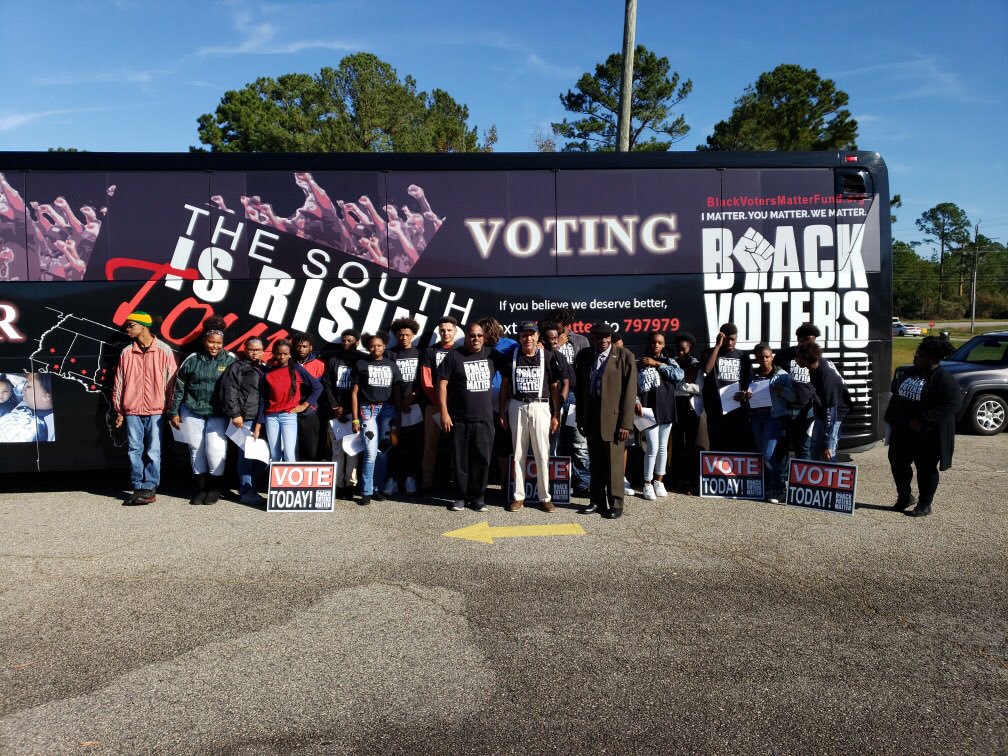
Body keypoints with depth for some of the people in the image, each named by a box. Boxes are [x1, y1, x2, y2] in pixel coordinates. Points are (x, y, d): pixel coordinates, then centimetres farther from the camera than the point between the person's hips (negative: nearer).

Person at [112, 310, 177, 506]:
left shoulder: (164, 351, -2)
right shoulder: (126, 353, 7)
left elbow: (171, 381, -1)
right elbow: (119, 383, 12)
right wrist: (119, 411, 11)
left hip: (156, 411, -3)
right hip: (132, 412, 4)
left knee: (153, 452, 0)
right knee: (134, 451, 7)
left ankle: (150, 488, 8)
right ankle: (138, 488, 15)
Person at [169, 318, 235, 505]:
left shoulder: (230, 360, 0)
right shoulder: (192, 360, 3)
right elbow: (179, 387, 8)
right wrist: (175, 412, 8)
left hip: (219, 414, -2)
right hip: (192, 412, 2)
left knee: (215, 450, -10)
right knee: (197, 449, 8)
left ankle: (214, 488, 10)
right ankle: (201, 487, 20)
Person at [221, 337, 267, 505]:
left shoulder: (265, 369, 22)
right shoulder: (237, 367, 3)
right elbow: (229, 391, -5)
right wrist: (235, 414, -12)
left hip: (261, 420, 6)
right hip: (245, 419, -6)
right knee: (246, 454, -7)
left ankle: (247, 486, 19)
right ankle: (247, 492, 0)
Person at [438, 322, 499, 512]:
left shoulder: (491, 355, 6)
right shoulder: (454, 355, -2)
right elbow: (442, 384, -5)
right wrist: (444, 412, -10)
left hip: (485, 419, 2)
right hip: (459, 419, -2)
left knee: (482, 459, 3)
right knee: (460, 460, 5)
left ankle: (478, 497, 14)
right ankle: (460, 497, 15)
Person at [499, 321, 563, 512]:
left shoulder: (548, 357, -2)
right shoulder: (511, 356, 3)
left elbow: (555, 387, 2)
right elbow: (505, 385, 10)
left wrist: (556, 415, -1)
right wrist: (502, 412, 6)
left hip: (540, 407, -2)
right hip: (517, 407, 2)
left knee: (542, 454, 2)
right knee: (518, 454, 8)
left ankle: (545, 497, 12)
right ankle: (518, 496, 17)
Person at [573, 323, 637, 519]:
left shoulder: (625, 357, -4)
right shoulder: (584, 356, 8)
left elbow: (630, 392, -7)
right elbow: (580, 388, 12)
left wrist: (625, 423, -12)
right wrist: (580, 418, 9)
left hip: (613, 418, -4)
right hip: (591, 418, 4)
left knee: (613, 464, 0)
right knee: (595, 463, 11)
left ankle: (615, 504, 11)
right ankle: (597, 501, 22)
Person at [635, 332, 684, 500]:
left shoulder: (669, 361, 11)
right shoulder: (640, 364, 1)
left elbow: (679, 375, -7)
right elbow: (633, 386, -3)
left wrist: (657, 364, -7)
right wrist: (636, 401, -20)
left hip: (666, 409, 4)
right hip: (650, 410, -4)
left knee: (663, 447, 11)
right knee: (653, 448, -9)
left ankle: (659, 481, 23)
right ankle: (647, 484, 2)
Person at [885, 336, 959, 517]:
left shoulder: (944, 380, -15)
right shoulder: (907, 373, 8)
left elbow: (951, 406, -22)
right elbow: (896, 395, 19)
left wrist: (922, 419, -24)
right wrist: (891, 418, 12)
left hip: (928, 435, -7)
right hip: (902, 432, 7)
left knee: (926, 469, 4)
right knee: (897, 463, 12)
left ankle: (924, 505, 17)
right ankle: (904, 497, 31)